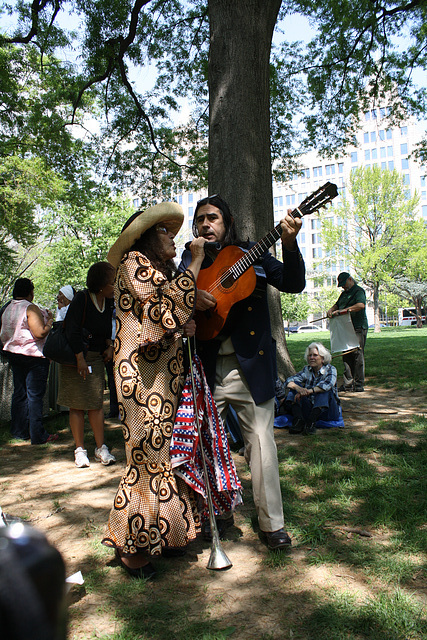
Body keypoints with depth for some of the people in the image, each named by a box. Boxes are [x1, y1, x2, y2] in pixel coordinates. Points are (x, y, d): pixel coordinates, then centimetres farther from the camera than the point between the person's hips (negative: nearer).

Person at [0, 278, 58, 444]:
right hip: (33, 356, -8)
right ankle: (38, 435, 1)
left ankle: (19, 431, 22)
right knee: (35, 395, -4)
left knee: (19, 393, 14)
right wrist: (50, 321, -7)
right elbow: (40, 333, -23)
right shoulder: (31, 308, -15)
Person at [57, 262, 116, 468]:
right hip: (75, 357, -5)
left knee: (96, 403, 5)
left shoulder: (107, 302, 5)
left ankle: (101, 448, 11)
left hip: (96, 358, 5)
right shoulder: (81, 298, -14)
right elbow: (72, 330, -18)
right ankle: (80, 450, 10)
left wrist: (109, 346, 4)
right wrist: (80, 358, -19)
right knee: (77, 405, 1)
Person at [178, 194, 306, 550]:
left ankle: (272, 524, 16)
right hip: (206, 370, 3)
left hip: (250, 366, -2)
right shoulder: (190, 263, 10)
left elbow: (294, 284, -6)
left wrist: (290, 245, -22)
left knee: (261, 443, 1)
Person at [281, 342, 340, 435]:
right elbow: (288, 382, -9)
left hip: (327, 411, -3)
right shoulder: (307, 370, 7)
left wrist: (309, 391, -40)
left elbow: (328, 384, -26)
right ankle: (299, 420, -32)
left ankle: (311, 422, -40)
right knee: (295, 385, -14)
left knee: (324, 389, -29)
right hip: (309, 409, 3)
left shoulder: (330, 370, -2)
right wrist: (298, 388, -33)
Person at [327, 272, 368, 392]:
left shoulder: (359, 291, -4)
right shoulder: (344, 294, 23)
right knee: (346, 356, 7)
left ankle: (358, 384, -1)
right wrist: (331, 310, 7)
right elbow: (337, 305, 30)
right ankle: (347, 384, 11)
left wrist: (344, 310, -22)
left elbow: (361, 305, -21)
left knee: (358, 356, -6)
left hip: (358, 328, -8)